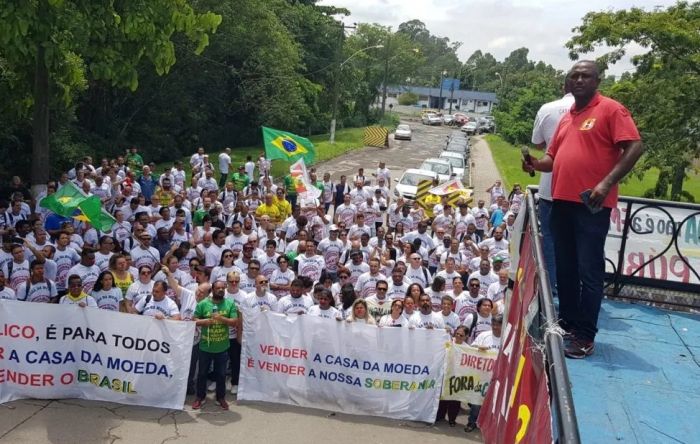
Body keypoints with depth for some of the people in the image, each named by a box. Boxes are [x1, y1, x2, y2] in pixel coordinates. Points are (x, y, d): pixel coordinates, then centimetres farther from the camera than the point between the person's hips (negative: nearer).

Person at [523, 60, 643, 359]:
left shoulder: (611, 109, -3)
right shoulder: (567, 117, 18)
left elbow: (635, 147, -12)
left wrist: (607, 183, -22)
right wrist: (537, 164, 2)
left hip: (592, 205, -7)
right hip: (561, 202, 8)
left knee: (589, 271, -3)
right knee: (565, 268, 15)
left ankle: (585, 336, 4)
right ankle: (567, 322, 28)